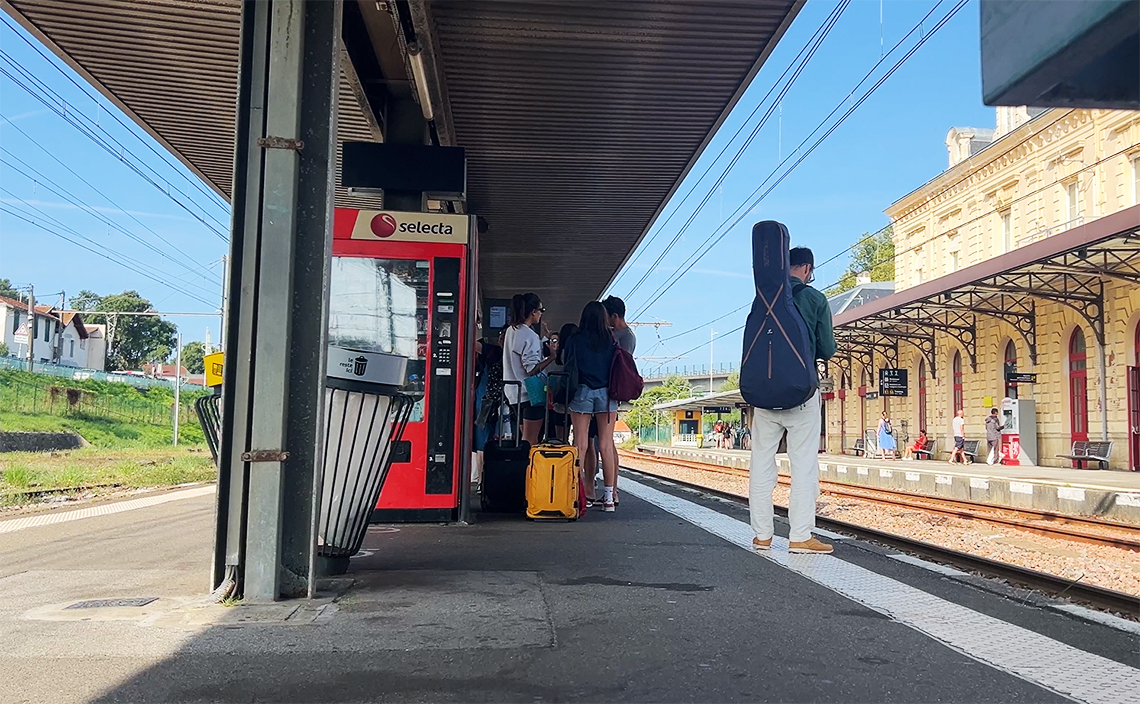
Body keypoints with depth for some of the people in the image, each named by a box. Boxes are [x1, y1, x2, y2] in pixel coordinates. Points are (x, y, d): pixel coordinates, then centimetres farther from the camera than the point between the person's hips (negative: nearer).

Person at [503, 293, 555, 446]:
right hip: (531, 393, -9)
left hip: (515, 392, 9)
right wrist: (552, 356, -18)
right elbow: (532, 369, -20)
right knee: (531, 441, -4)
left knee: (526, 437, 15)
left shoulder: (511, 331, 11)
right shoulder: (530, 336, -16)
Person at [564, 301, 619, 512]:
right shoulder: (611, 340, 2)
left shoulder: (574, 340, 0)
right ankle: (608, 497, 4)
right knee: (606, 445, 3)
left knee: (580, 444, 3)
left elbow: (567, 366, 3)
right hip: (606, 393, 1)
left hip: (581, 392, -1)